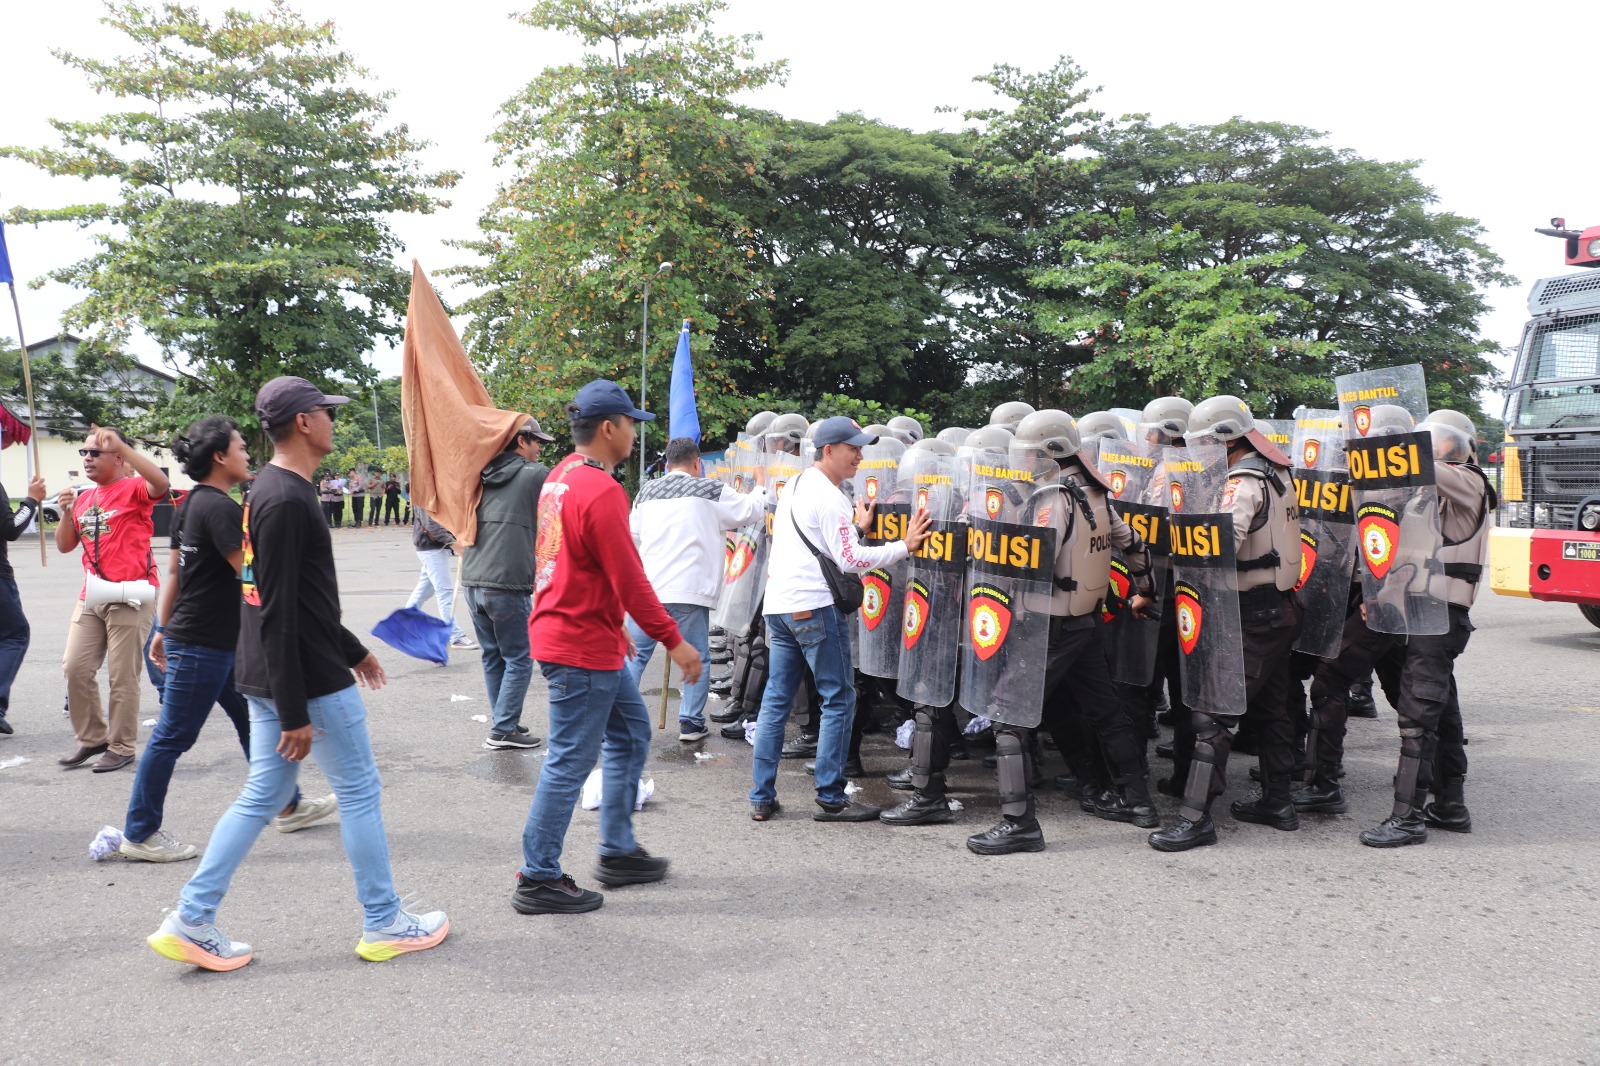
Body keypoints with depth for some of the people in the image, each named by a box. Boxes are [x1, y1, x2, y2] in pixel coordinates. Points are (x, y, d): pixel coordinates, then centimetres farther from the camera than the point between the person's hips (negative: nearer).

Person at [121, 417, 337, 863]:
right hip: (202, 645, -10)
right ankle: (139, 833, 13)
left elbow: (174, 571, 16)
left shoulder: (190, 503, 11)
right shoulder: (220, 507, -19)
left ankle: (287, 806, 27)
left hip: (218, 641, 10)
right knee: (173, 737, 1)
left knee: (254, 721, 16)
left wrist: (163, 629, 20)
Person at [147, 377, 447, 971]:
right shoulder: (287, 501, -20)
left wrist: (352, 650, 27)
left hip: (269, 679, 10)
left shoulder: (273, 492, 12)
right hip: (309, 683, -10)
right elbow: (278, 617, -23)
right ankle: (384, 925, 16)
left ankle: (190, 922, 18)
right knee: (359, 792, 3)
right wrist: (295, 714, -22)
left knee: (262, 797, 15)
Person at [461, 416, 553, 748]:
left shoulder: (482, 475, 15)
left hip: (472, 581, 6)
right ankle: (503, 729, 3)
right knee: (518, 659, 4)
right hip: (509, 584, -6)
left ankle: (503, 721, 23)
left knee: (493, 657, 16)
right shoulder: (537, 474, -3)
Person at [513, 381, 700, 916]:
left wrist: (616, 628, 22)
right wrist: (674, 641, -13)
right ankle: (538, 880, 10)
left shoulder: (561, 476, 11)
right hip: (583, 649, -11)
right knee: (570, 762, -1)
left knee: (630, 734, 19)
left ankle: (618, 851, 28)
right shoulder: (600, 491, -20)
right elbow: (629, 579, -21)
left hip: (594, 641, 11)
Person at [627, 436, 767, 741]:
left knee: (635, 654, 10)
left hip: (647, 587, 4)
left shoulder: (647, 492, 13)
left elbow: (633, 534, 23)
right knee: (697, 659, 8)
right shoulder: (712, 491, -1)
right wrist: (759, 493, 30)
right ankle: (691, 723, 10)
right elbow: (747, 511, 10)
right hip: (689, 590, -4)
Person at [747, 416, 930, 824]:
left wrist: (856, 527, 21)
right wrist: (905, 546, -14)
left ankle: (761, 798, 13)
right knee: (839, 699, -1)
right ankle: (831, 799, 1)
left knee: (776, 699, 10)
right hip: (813, 607, -9)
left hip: (778, 604, 9)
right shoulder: (829, 497, -11)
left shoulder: (794, 487, 18)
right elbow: (850, 560, -15)